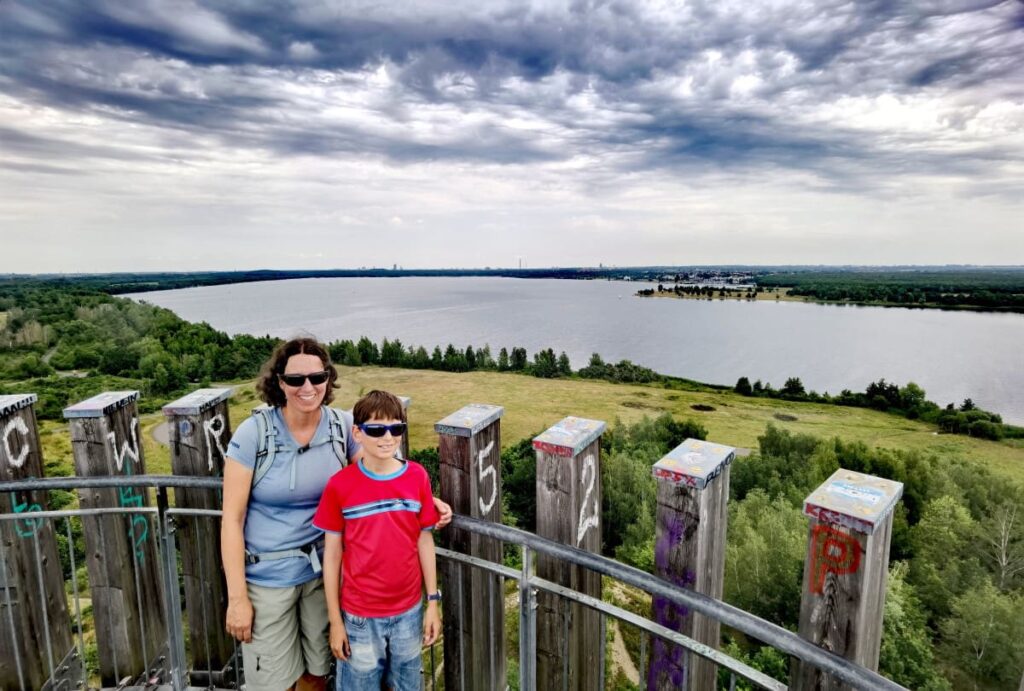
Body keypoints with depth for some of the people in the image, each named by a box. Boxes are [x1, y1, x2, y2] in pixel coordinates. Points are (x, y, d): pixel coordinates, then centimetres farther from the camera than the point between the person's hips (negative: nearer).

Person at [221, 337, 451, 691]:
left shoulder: (342, 425, -8)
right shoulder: (254, 433, -16)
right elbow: (232, 518, -11)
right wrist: (237, 597, -11)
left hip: (323, 569, 3)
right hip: (267, 576, -2)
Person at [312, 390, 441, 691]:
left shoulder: (417, 477, -7)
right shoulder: (340, 485, -12)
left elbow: (424, 542, 0)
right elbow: (332, 554, -5)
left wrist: (433, 602, 3)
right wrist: (335, 620, -2)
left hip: (409, 611, 2)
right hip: (359, 615, -2)